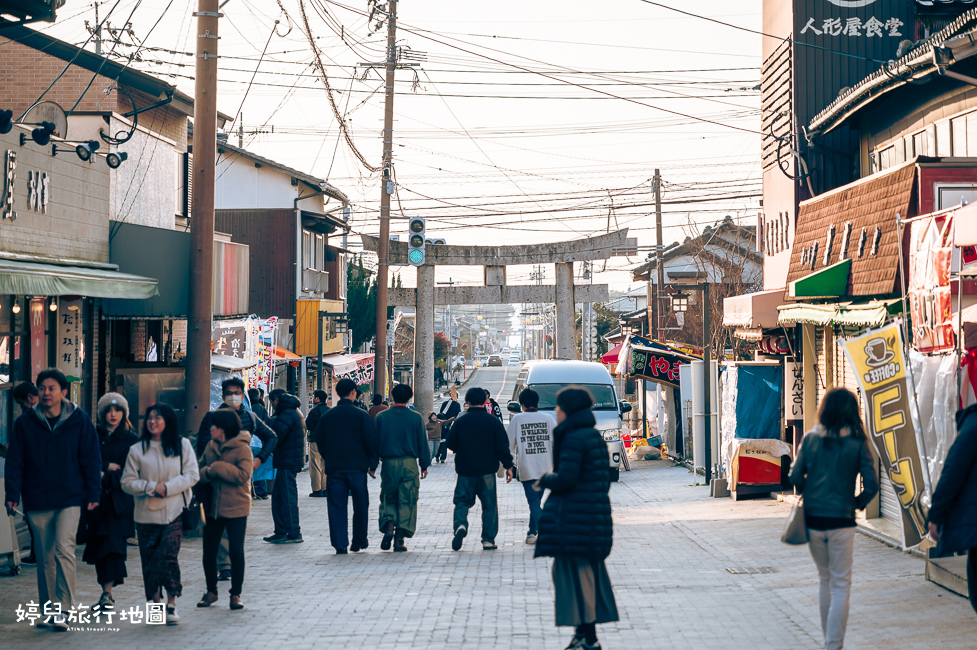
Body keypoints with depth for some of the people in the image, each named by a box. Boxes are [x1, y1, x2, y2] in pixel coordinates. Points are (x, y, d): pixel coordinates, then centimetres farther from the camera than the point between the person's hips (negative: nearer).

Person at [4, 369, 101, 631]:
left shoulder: (79, 421, 0)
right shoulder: (24, 423, 3)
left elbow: (91, 459, 4)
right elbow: (14, 462, 5)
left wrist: (92, 494, 0)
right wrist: (13, 495, -3)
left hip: (70, 499, -2)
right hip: (37, 500, 2)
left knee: (64, 549, -16)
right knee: (45, 557, 9)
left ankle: (64, 609, -12)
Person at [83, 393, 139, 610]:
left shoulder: (132, 440, 5)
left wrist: (106, 475, -7)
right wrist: (106, 466, -8)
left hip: (119, 499, -2)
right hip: (96, 497, 2)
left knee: (114, 543, -14)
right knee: (98, 544, 3)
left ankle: (107, 591, -17)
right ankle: (107, 590, 14)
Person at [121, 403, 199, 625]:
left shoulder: (183, 445, 6)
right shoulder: (137, 450, 6)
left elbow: (192, 475, 1)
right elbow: (128, 482, 3)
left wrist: (167, 487, -11)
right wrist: (151, 487, -13)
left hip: (174, 513, -2)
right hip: (146, 515, 2)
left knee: (169, 556, -14)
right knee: (150, 559, 4)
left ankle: (171, 604, -5)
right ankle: (155, 602, 19)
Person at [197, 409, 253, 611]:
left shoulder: (242, 448, -10)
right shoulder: (211, 446, 9)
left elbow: (243, 475, -21)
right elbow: (200, 470, 12)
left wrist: (218, 468, -17)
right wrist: (207, 472, -11)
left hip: (236, 509, -6)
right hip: (213, 507, 6)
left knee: (236, 551, -3)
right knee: (209, 551, 7)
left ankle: (236, 594, 8)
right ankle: (211, 591, 23)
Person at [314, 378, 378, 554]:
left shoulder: (327, 416, 3)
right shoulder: (361, 415, -5)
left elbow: (318, 440, 8)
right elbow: (370, 441, -7)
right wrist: (372, 464, 3)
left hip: (334, 467, 2)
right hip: (357, 467, -2)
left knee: (337, 506, 3)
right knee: (360, 505, 11)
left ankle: (340, 544, -2)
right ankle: (359, 542, 16)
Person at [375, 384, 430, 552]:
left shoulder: (381, 417, -1)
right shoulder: (416, 417, -2)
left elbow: (375, 442, 3)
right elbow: (422, 442, 2)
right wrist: (425, 465, 11)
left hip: (389, 464, 1)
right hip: (409, 464, -1)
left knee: (388, 499, 14)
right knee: (407, 501, 4)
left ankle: (388, 527, -10)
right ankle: (399, 539, 0)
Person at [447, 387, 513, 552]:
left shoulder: (460, 422, -2)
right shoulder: (493, 421, -2)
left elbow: (451, 444, 5)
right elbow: (502, 446, -3)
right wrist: (508, 466, 5)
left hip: (465, 470, 0)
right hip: (487, 470, 0)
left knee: (462, 501, 9)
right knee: (489, 505, 8)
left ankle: (460, 525, -20)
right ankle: (488, 540, 5)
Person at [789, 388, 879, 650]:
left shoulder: (810, 439, -1)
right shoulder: (857, 443, -7)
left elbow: (795, 477, 0)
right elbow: (871, 485, -11)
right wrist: (857, 502, 8)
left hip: (812, 519, 3)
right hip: (841, 520, -3)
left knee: (825, 579, 20)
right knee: (840, 585, 4)